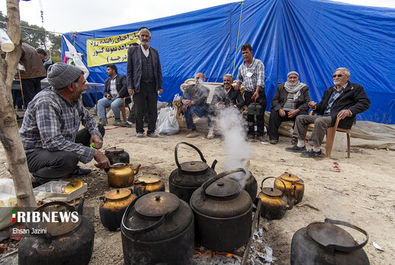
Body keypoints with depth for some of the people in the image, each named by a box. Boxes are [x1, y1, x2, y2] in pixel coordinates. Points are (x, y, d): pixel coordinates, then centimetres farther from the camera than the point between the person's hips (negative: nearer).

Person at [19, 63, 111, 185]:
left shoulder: (74, 98, -3)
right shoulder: (46, 102, -28)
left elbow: (87, 117, 15)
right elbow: (53, 142, -37)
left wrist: (95, 133, -8)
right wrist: (93, 153, -35)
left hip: (63, 146, 9)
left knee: (99, 129, 5)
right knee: (68, 158, -39)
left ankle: (70, 168, 4)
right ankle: (40, 177, -5)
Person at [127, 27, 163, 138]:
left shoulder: (154, 52, 15)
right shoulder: (132, 50, 7)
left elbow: (159, 70, 14)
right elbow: (129, 70, 3)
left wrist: (160, 86, 5)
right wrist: (130, 87, -5)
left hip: (152, 86, 2)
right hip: (139, 86, -2)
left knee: (153, 111, 3)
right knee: (139, 111, 3)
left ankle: (151, 131, 15)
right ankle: (139, 131, 18)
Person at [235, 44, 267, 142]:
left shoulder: (258, 63, -3)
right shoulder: (241, 66, 13)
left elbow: (260, 78, -16)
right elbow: (239, 78, 33)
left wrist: (257, 91, -28)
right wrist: (237, 86, 14)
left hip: (259, 92, -4)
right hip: (248, 93, 4)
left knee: (260, 114, -4)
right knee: (249, 114, 4)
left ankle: (260, 134, 8)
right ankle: (250, 133, 15)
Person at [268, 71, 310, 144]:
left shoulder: (304, 88, 10)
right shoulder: (281, 87, 14)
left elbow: (307, 103, 1)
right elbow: (275, 100, 7)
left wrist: (297, 111, -16)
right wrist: (279, 109, -14)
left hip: (296, 112, -1)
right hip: (282, 111, 1)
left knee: (302, 115, -32)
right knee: (273, 114, -28)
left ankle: (296, 136, -19)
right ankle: (273, 137, -21)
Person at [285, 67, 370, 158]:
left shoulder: (355, 88, 6)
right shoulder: (329, 90, 25)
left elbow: (365, 103, -7)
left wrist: (349, 111, -23)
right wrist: (315, 106, 2)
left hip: (340, 118, -7)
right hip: (323, 116, 8)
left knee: (320, 121, -38)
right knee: (300, 118, -3)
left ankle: (316, 150, -28)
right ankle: (300, 145, -3)